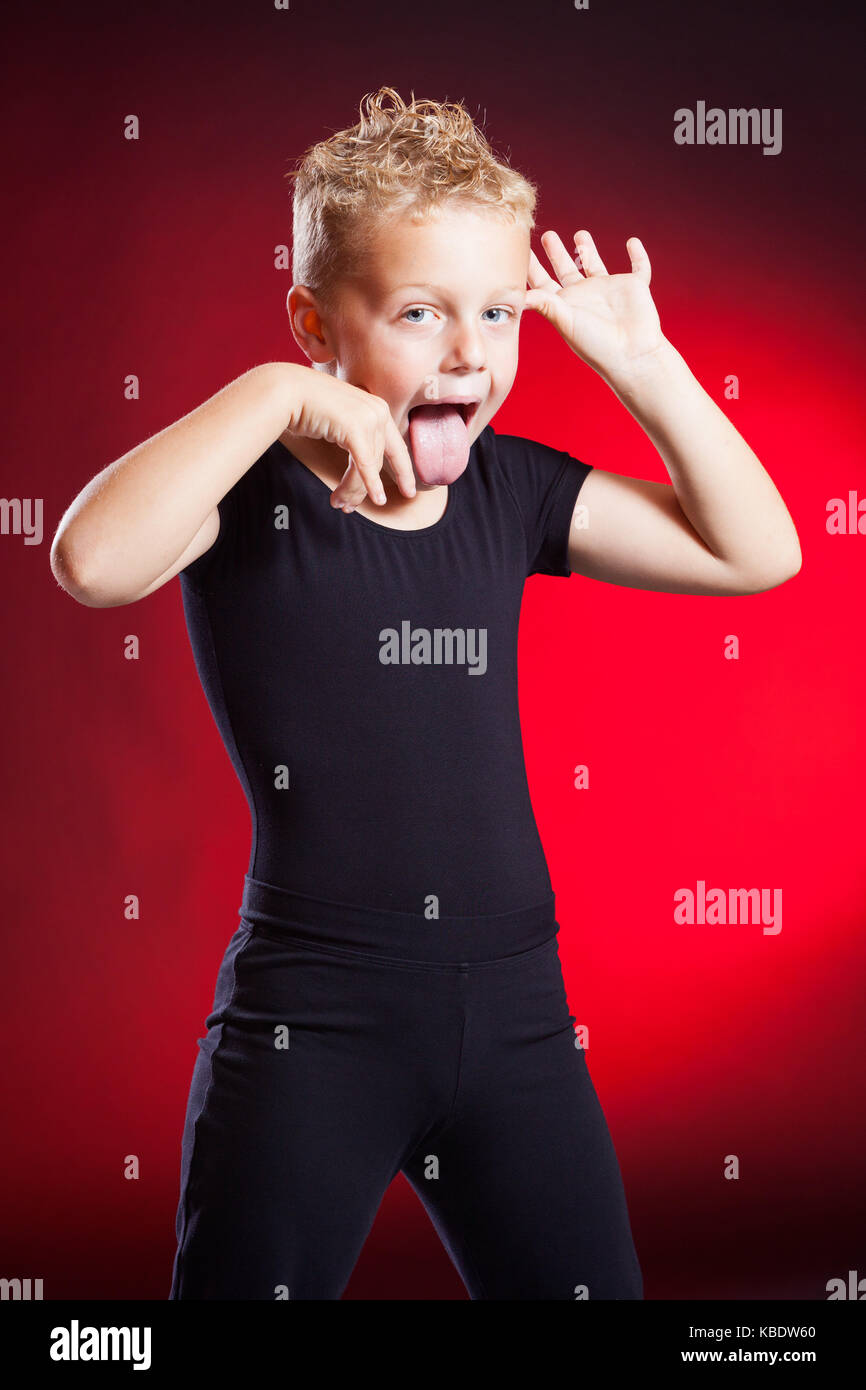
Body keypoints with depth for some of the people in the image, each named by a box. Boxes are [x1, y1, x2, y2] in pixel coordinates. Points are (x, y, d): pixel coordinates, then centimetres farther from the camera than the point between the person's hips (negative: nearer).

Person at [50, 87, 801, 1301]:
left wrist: (644, 364, 0)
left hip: (514, 1013, 5)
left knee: (584, 1282, 14)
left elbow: (756, 553, 7)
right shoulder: (254, 493, -8)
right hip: (311, 1022, -4)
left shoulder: (511, 491, 6)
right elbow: (96, 561, -30)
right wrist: (274, 394, -25)